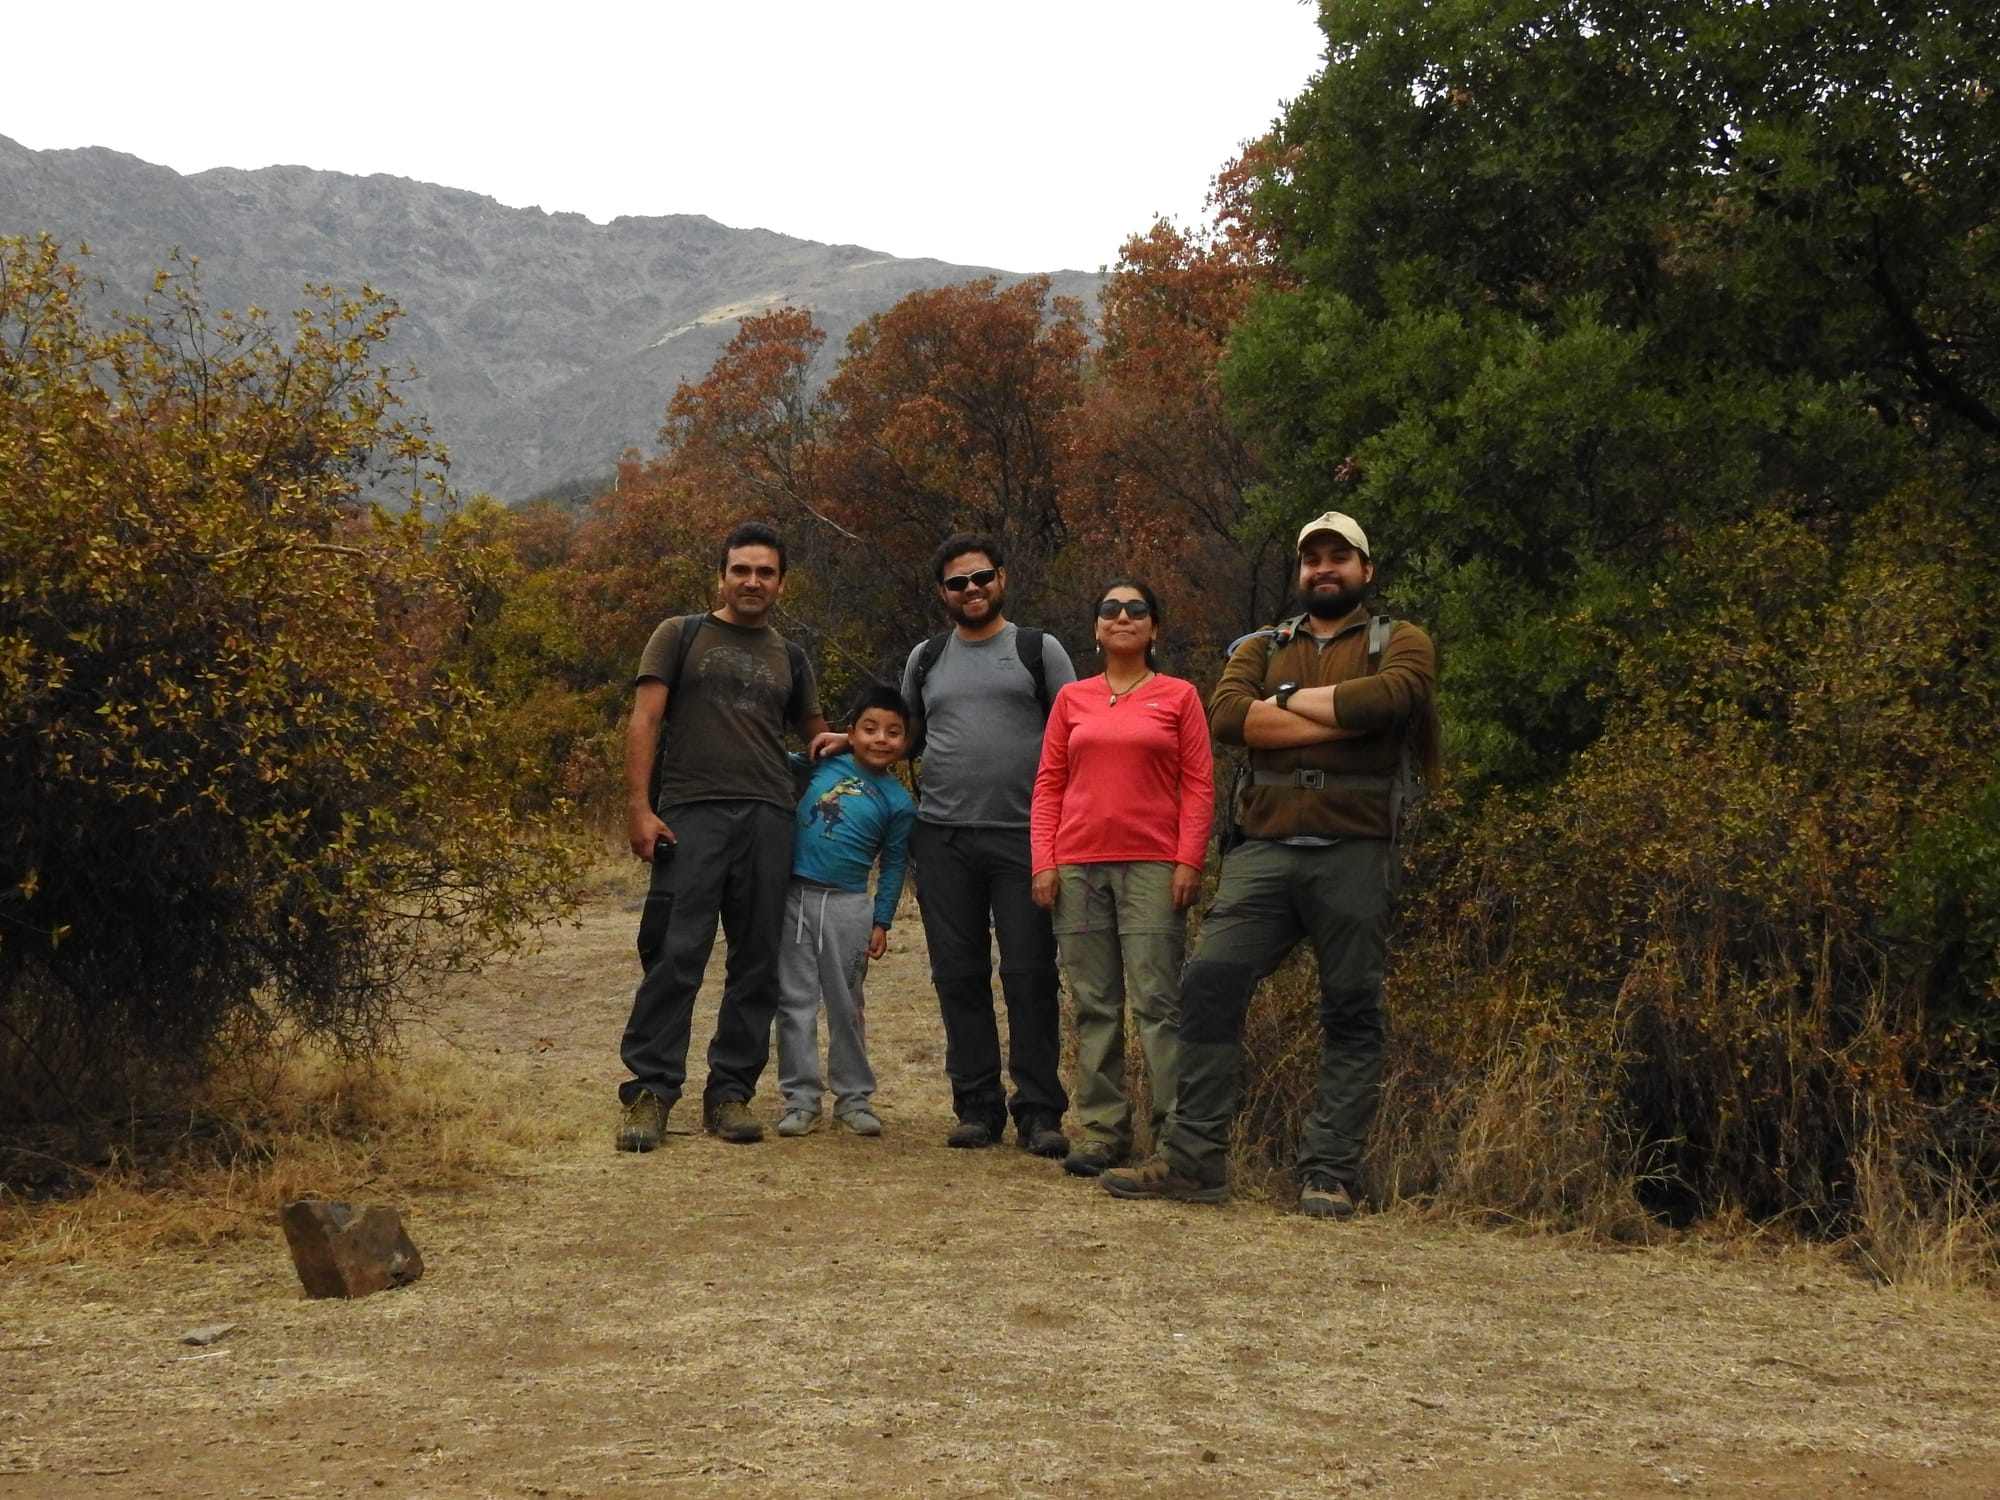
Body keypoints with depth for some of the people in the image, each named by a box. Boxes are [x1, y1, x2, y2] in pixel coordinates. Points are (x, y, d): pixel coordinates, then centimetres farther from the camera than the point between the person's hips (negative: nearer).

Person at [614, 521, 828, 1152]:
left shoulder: (789, 658, 21)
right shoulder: (680, 637, 10)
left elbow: (816, 735, 32)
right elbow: (645, 721, 1)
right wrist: (638, 806, -9)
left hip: (769, 818, 4)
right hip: (692, 814, -4)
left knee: (757, 963, 3)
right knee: (674, 957, -10)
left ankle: (730, 1093, 10)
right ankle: (649, 1093, -6)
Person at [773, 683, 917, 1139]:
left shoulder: (897, 802, 1)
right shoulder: (823, 766, 2)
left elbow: (893, 865, 5)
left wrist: (881, 922, 1)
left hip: (847, 905, -1)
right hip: (794, 896, 1)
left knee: (845, 1004, 8)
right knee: (795, 1001, 4)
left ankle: (854, 1097, 18)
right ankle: (801, 1098, 10)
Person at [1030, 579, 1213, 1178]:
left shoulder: (1179, 696, 7)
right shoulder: (1072, 699, 14)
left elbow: (1198, 785, 3)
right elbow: (1048, 785, 12)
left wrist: (1188, 862, -6)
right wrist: (1043, 861, 2)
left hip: (1153, 866, -3)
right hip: (1078, 865, 3)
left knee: (1157, 1001, -8)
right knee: (1094, 1005, 4)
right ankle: (1102, 1131, 8)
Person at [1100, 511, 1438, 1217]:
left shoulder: (1398, 641, 11)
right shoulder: (1263, 647, 19)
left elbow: (1391, 695, -14)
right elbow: (1227, 715, -2)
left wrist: (1291, 699, -4)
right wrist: (1340, 719, -8)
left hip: (1355, 853, -2)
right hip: (1264, 848, 3)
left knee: (1351, 1014, 0)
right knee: (1210, 985, -7)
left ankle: (1330, 1174, 5)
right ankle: (1194, 1158, -3)